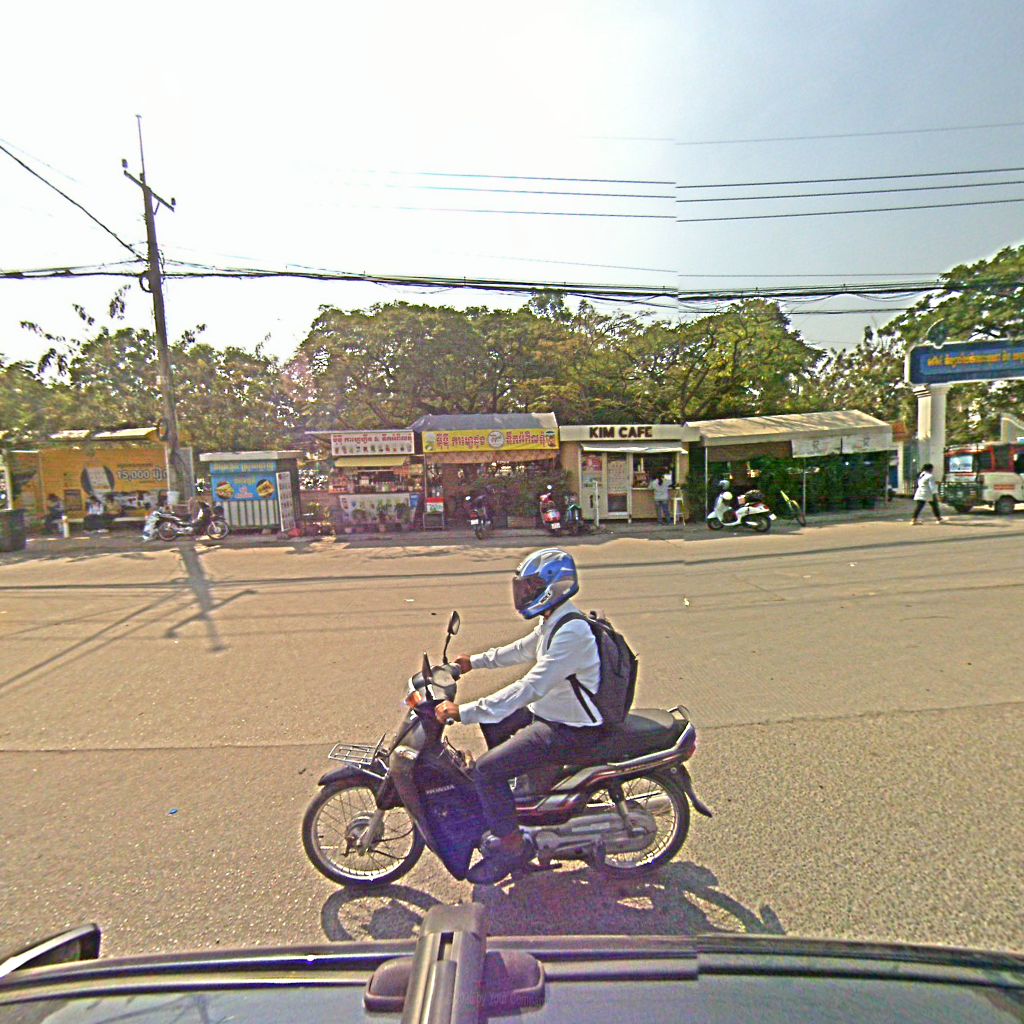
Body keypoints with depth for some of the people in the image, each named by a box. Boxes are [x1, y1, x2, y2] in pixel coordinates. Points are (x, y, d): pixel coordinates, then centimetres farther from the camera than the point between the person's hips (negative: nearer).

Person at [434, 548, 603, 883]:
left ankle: (512, 846, 7)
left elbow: (529, 688, -35)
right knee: (491, 725, 23)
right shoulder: (552, 622, 2)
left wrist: (464, 712, -34)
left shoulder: (571, 633, -29)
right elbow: (522, 649, 20)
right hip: (550, 711, 10)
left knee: (488, 769, -15)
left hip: (569, 730, -10)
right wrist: (475, 661, 18)